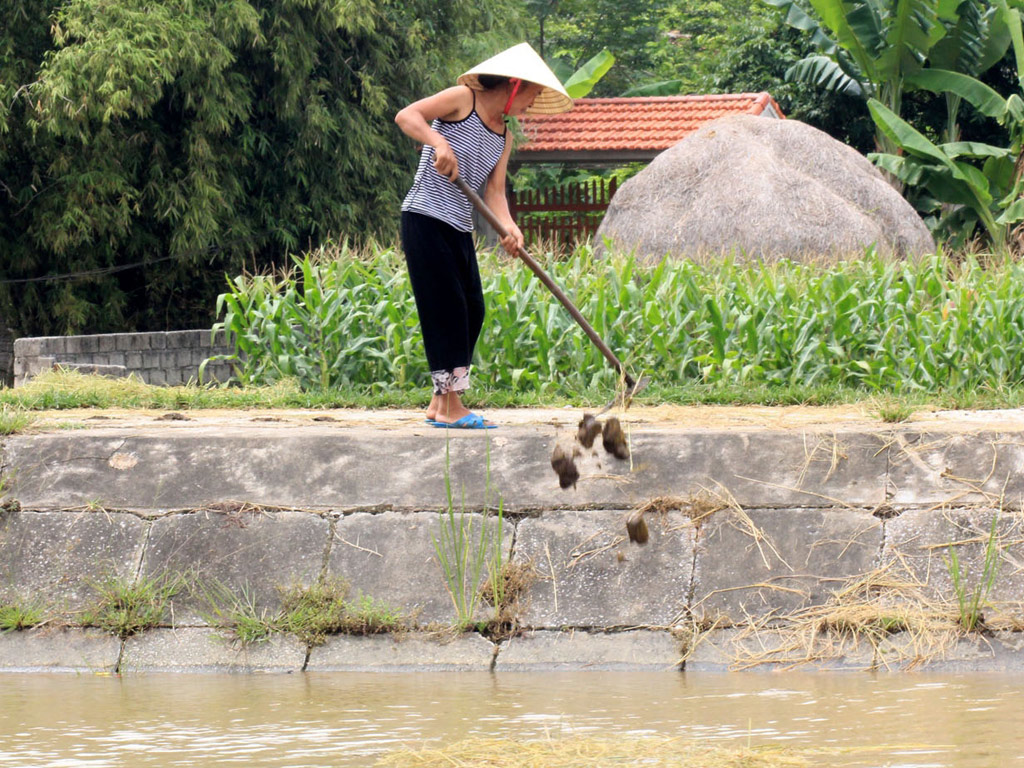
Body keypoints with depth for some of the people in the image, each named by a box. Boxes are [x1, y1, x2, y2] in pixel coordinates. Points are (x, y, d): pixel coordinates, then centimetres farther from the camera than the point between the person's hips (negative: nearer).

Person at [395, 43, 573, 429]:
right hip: (425, 219, -9)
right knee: (447, 309, -10)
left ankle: (440, 404, 15)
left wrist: (509, 226, -15)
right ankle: (450, 407, -8)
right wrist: (439, 143, -32)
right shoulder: (463, 100, -6)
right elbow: (407, 116, -16)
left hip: (459, 229, 9)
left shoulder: (503, 137, 14)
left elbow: (494, 191, 4)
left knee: (471, 311, 7)